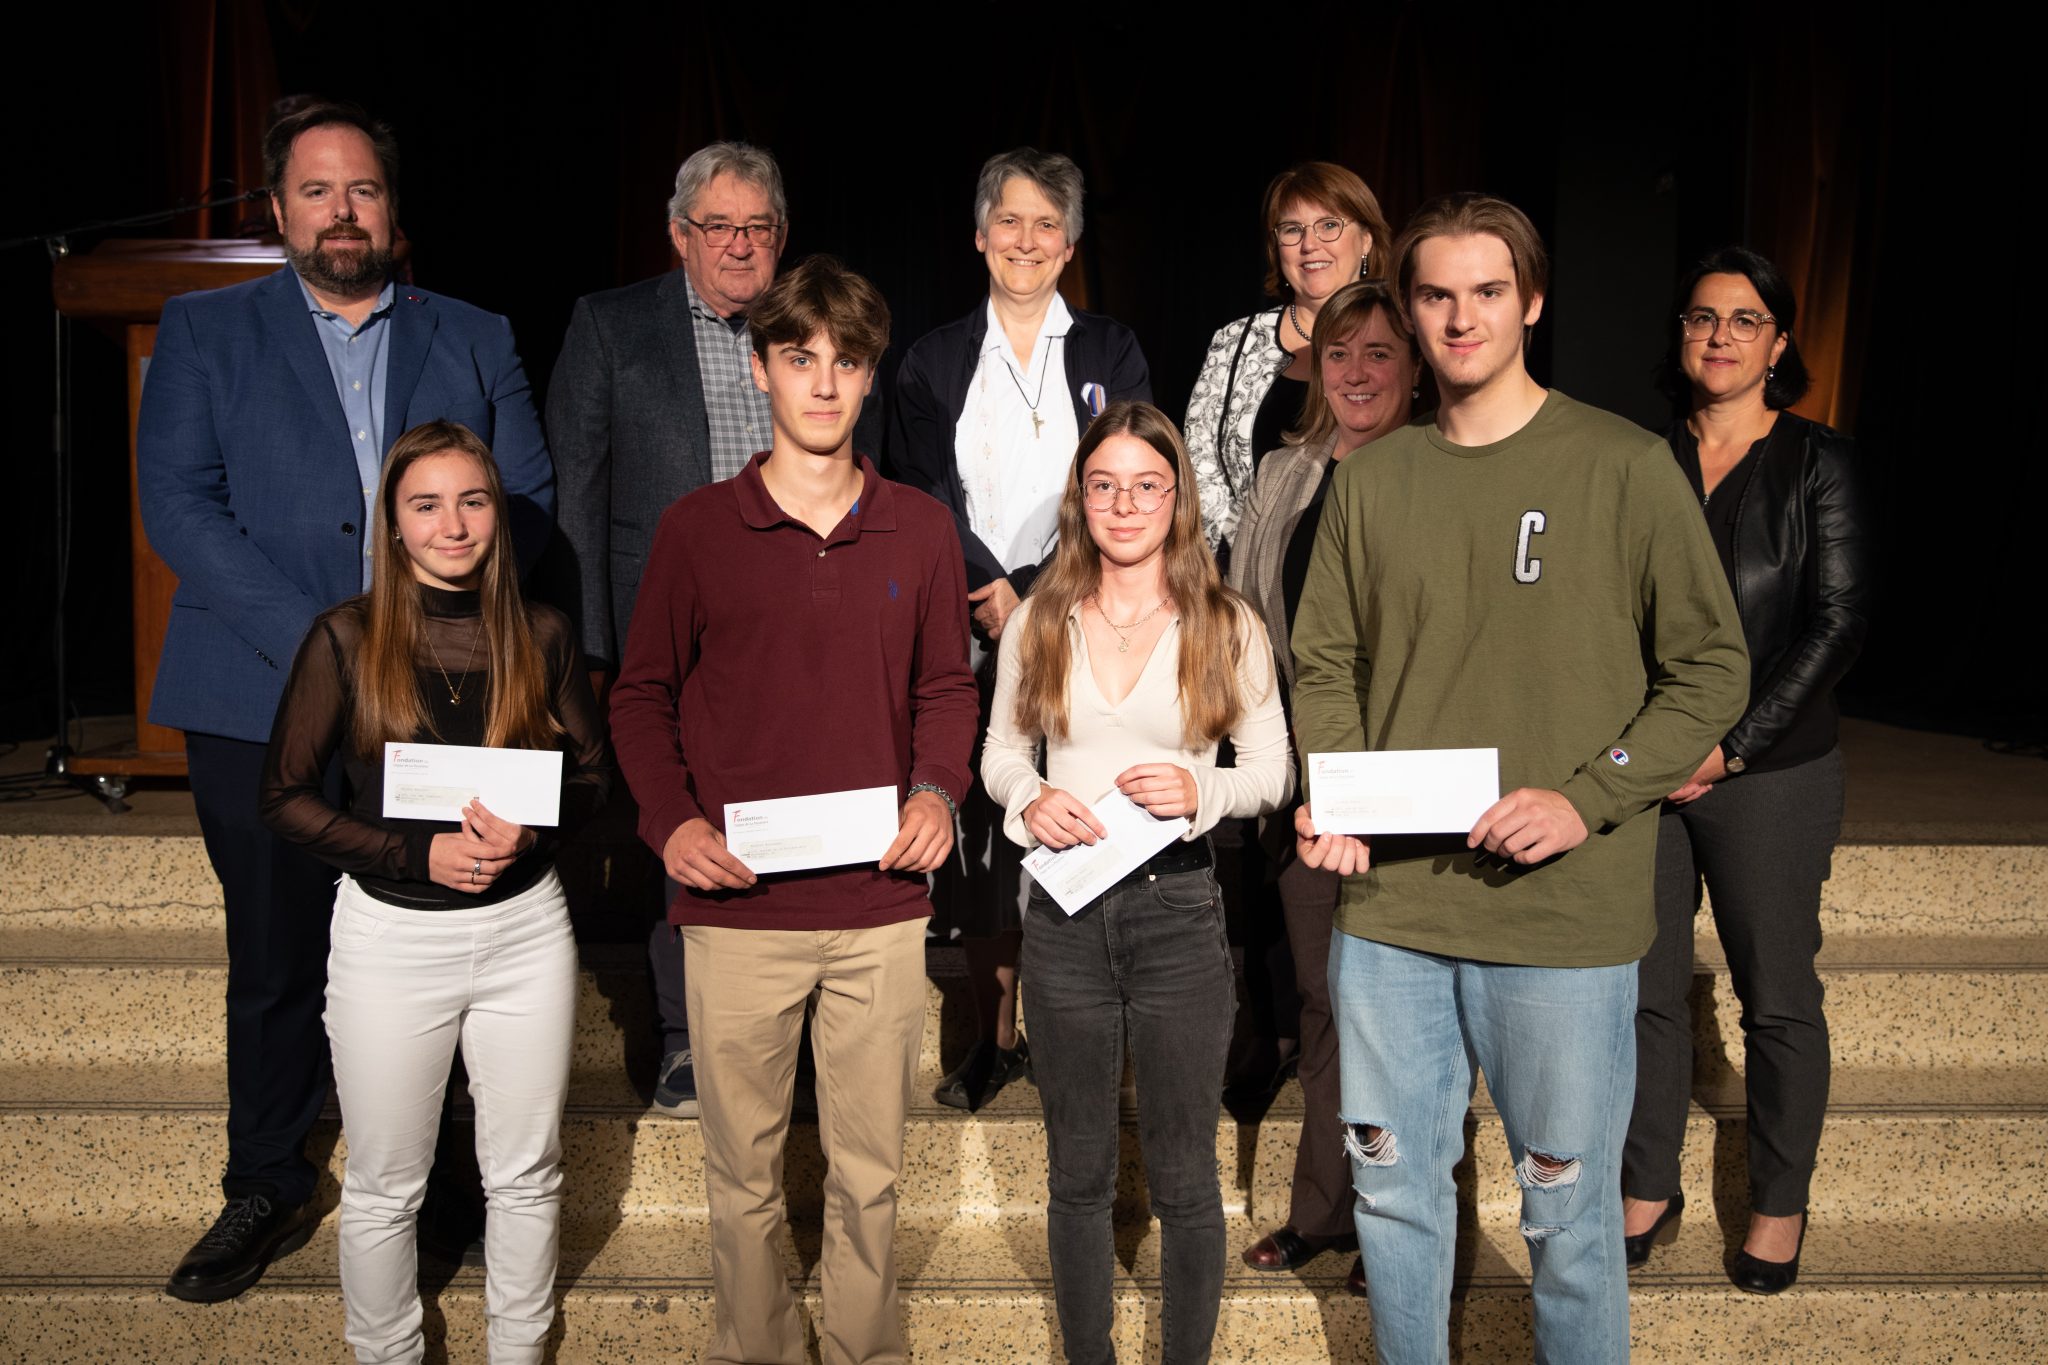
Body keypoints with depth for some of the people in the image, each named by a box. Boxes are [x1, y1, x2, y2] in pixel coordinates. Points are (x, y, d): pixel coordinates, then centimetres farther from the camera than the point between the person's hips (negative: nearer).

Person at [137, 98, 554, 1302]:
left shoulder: (476, 340, 12)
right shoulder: (205, 333, 8)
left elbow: (529, 497, 7)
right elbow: (179, 504, -3)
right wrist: (318, 640, -14)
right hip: (262, 708, 0)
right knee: (275, 964, 10)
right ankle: (270, 1192, 28)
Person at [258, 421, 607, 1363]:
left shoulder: (541, 636, -2)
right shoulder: (347, 638, -7)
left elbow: (592, 773, 6)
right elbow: (285, 796, -4)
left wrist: (529, 829, -15)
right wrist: (419, 851, -16)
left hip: (525, 927, 2)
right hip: (391, 933, -1)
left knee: (526, 1173, 14)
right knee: (385, 1185, 13)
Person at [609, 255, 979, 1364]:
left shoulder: (920, 530, 5)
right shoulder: (696, 528, 0)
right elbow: (641, 694, 6)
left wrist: (937, 792, -4)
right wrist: (671, 820, -9)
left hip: (881, 908, 1)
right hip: (737, 907, -1)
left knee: (869, 1171, 12)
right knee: (744, 1171, 12)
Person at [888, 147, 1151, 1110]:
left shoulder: (1111, 353, 10)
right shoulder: (933, 361, 12)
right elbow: (925, 495, 2)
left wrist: (1032, 594, -11)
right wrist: (989, 588, -12)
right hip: (971, 634, 1)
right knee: (978, 836, 3)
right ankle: (994, 1036, 16)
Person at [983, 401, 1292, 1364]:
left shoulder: (1227, 627, -1)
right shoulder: (1038, 621, 4)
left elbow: (1273, 771, 2)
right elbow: (1000, 752, 11)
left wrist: (1202, 794, -17)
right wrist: (1029, 800, -11)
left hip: (1179, 912, -1)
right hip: (1064, 915, 2)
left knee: (1183, 1175, 10)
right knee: (1078, 1170, 15)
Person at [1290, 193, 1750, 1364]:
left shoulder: (1626, 468, -4)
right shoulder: (1372, 480, 7)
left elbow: (1714, 670, -3)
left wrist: (1588, 801, -15)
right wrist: (1332, 796, -5)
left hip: (1566, 919, -3)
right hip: (1387, 912, 4)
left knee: (1568, 1206, 10)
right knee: (1393, 1189, 17)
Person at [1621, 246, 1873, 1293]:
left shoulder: (1818, 462, 1)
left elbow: (1837, 620, -5)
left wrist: (1731, 747, -11)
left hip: (1770, 774, -2)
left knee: (1777, 1000, 7)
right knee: (1643, 991, 6)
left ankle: (1779, 1204, 25)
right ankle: (1649, 1190, 23)